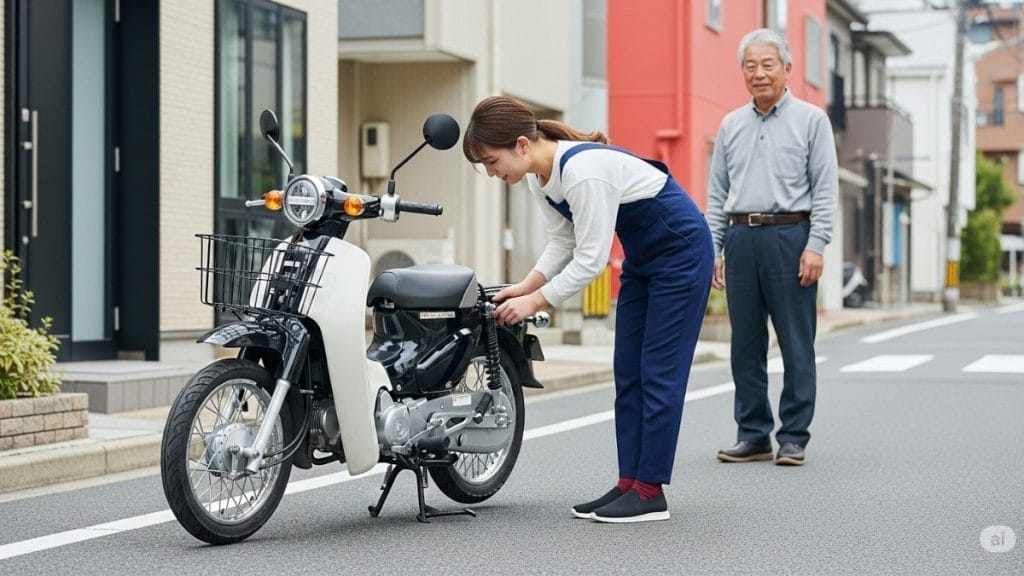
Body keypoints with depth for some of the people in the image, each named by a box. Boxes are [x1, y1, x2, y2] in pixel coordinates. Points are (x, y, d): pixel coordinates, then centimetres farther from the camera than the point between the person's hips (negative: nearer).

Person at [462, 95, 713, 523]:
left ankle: (650, 492, -5)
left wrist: (536, 301, -22)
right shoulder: (539, 178, -3)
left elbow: (591, 258, -28)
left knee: (658, 372, -8)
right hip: (642, 258, 9)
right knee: (628, 373, 6)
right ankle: (629, 483, 9)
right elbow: (562, 243, 5)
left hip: (681, 251, -9)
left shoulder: (583, 171, -31)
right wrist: (525, 286, -8)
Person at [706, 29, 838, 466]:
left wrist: (815, 246, -11)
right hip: (740, 238, 4)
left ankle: (793, 438, 4)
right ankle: (753, 435, 14)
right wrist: (713, 248, 7)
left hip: (789, 236, -4)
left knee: (796, 345, -2)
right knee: (746, 345, 6)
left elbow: (825, 189, -2)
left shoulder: (811, 120, 3)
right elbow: (717, 193, 16)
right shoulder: (731, 125, 15)